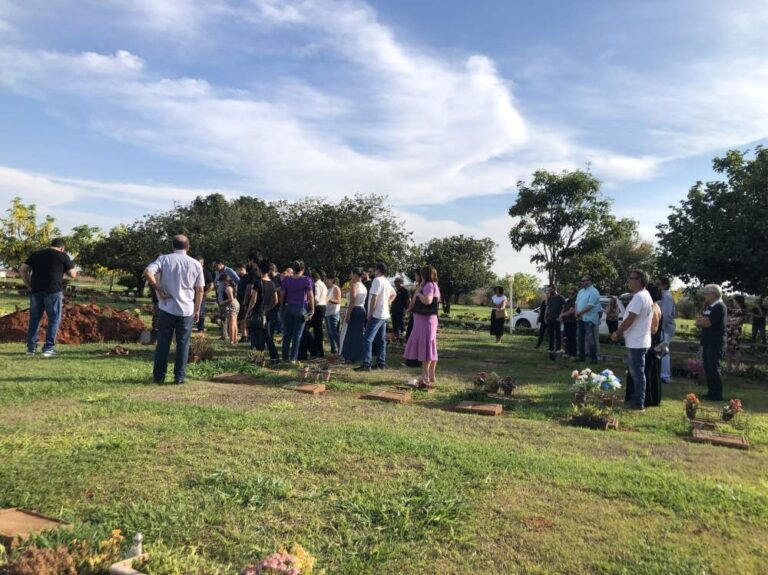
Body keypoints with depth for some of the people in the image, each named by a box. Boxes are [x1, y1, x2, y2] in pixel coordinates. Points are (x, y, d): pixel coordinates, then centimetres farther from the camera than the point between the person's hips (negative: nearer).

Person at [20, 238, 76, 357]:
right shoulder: (63, 256, 3)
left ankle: (31, 348, 13)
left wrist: (29, 286, 14)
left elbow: (22, 270, 13)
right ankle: (49, 348, -1)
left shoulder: (36, 254, 16)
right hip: (53, 290, -4)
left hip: (36, 290, 4)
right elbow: (73, 275, 4)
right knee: (54, 319, 3)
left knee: (34, 319, 12)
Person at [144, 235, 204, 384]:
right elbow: (200, 290, 3)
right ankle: (179, 377, 9)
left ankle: (158, 376, 14)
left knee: (163, 343, 9)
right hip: (187, 310, 0)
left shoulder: (164, 259, 0)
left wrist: (159, 290, -7)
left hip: (168, 308, 0)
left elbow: (148, 272, -16)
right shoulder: (195, 264, 3)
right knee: (183, 344, 7)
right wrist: (197, 310, 11)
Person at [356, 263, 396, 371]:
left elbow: (374, 298, -19)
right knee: (381, 340, 13)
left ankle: (366, 364, -13)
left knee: (367, 339, -10)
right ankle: (381, 363, 17)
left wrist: (369, 314, -13)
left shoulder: (377, 280, -14)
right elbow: (393, 294, 30)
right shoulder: (387, 282, 14)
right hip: (384, 314, 9)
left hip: (376, 315, -9)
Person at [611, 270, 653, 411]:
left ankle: (639, 404, 3)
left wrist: (617, 333, -9)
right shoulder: (644, 295, 15)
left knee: (637, 374, -3)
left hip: (637, 343, -10)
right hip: (638, 341, 11)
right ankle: (637, 401, 26)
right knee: (636, 373, 17)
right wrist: (621, 333, 14)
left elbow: (629, 319, -21)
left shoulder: (639, 297, -20)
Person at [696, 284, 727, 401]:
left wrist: (701, 320, 1)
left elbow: (707, 323, -19)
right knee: (707, 368, 12)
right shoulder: (709, 306, 16)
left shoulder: (719, 307, -14)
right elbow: (701, 321, 11)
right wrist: (703, 320, -11)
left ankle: (717, 395, 0)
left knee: (713, 368, -6)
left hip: (716, 342, -10)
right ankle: (711, 393, 20)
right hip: (708, 341, 10)